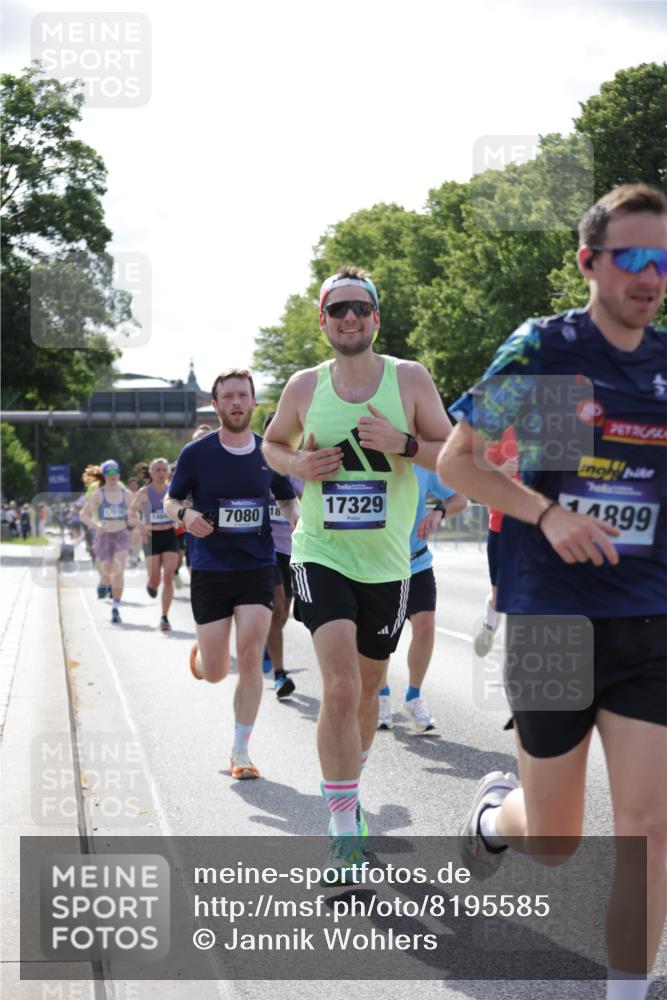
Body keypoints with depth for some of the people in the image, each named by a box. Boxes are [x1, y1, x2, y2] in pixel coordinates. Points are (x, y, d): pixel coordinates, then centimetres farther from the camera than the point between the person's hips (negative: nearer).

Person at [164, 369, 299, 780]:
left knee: (251, 657, -11)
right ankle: (199, 653, 40)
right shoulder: (196, 453, -4)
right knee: (215, 673, 0)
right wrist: (185, 514, -18)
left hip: (258, 567, 1)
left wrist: (298, 517, -7)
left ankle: (241, 751, 2)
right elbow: (171, 501, 5)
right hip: (210, 570, -1)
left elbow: (288, 499, 16)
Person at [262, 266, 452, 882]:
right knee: (340, 687, -18)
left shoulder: (409, 379, -2)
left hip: (387, 562, 2)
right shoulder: (304, 386, 1)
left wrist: (403, 443, -20)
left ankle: (349, 790, 44)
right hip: (321, 554, -2)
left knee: (367, 687, 17)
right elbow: (273, 443, 17)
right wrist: (297, 464, -5)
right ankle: (344, 831, -12)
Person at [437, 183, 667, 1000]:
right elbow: (454, 459, -5)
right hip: (551, 618, -3)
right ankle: (494, 809, 44)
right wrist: (548, 512, -18)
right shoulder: (541, 348, -7)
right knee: (553, 841, 8)